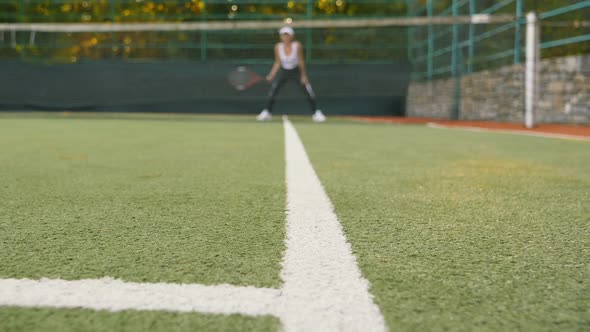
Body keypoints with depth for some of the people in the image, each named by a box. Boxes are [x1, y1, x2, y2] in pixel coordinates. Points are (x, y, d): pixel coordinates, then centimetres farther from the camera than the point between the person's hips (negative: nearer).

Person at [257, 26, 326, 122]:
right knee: (273, 89, -10)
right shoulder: (278, 47, -13)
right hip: (283, 71, 2)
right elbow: (278, 63, -4)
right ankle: (267, 112, 5)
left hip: (297, 71, -2)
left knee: (309, 92, -10)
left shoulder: (297, 45, -19)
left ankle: (316, 113, 4)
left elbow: (301, 61, -12)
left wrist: (303, 76, -10)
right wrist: (271, 75, -11)